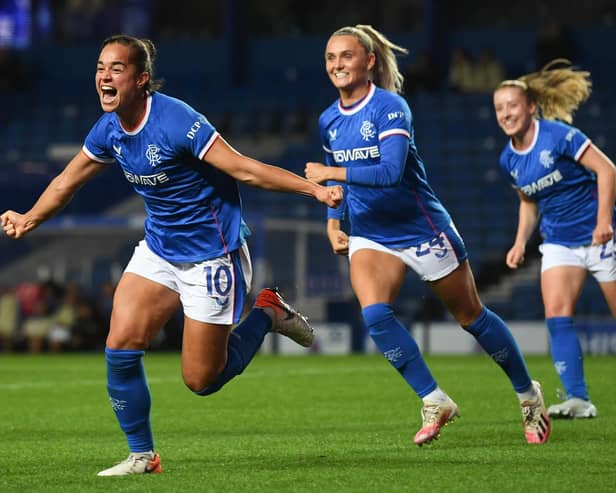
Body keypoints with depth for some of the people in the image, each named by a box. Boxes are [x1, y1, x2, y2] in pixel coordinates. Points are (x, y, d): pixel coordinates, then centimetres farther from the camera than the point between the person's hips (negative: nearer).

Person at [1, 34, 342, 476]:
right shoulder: (109, 130, -2)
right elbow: (68, 182, 15)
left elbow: (246, 169, -25)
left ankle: (268, 314, 21)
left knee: (202, 380, -2)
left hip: (211, 254, -6)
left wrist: (314, 189, -31)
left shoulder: (176, 121, -25)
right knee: (121, 347, -9)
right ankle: (142, 455, 6)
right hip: (158, 251, 7)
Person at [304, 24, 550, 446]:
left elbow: (391, 171, -32)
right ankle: (434, 401, -10)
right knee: (374, 313, -22)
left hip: (422, 229, -5)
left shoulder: (390, 107, -19)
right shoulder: (329, 121, 2)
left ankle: (529, 394, 28)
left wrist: (330, 173, -31)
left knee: (471, 316, 7)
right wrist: (333, 222, 7)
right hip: (370, 235, 5)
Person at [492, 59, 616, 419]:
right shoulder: (509, 160, 3)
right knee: (557, 313, -13)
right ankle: (578, 399, -14)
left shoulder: (558, 134, -17)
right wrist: (521, 243, 6)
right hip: (559, 243, 5)